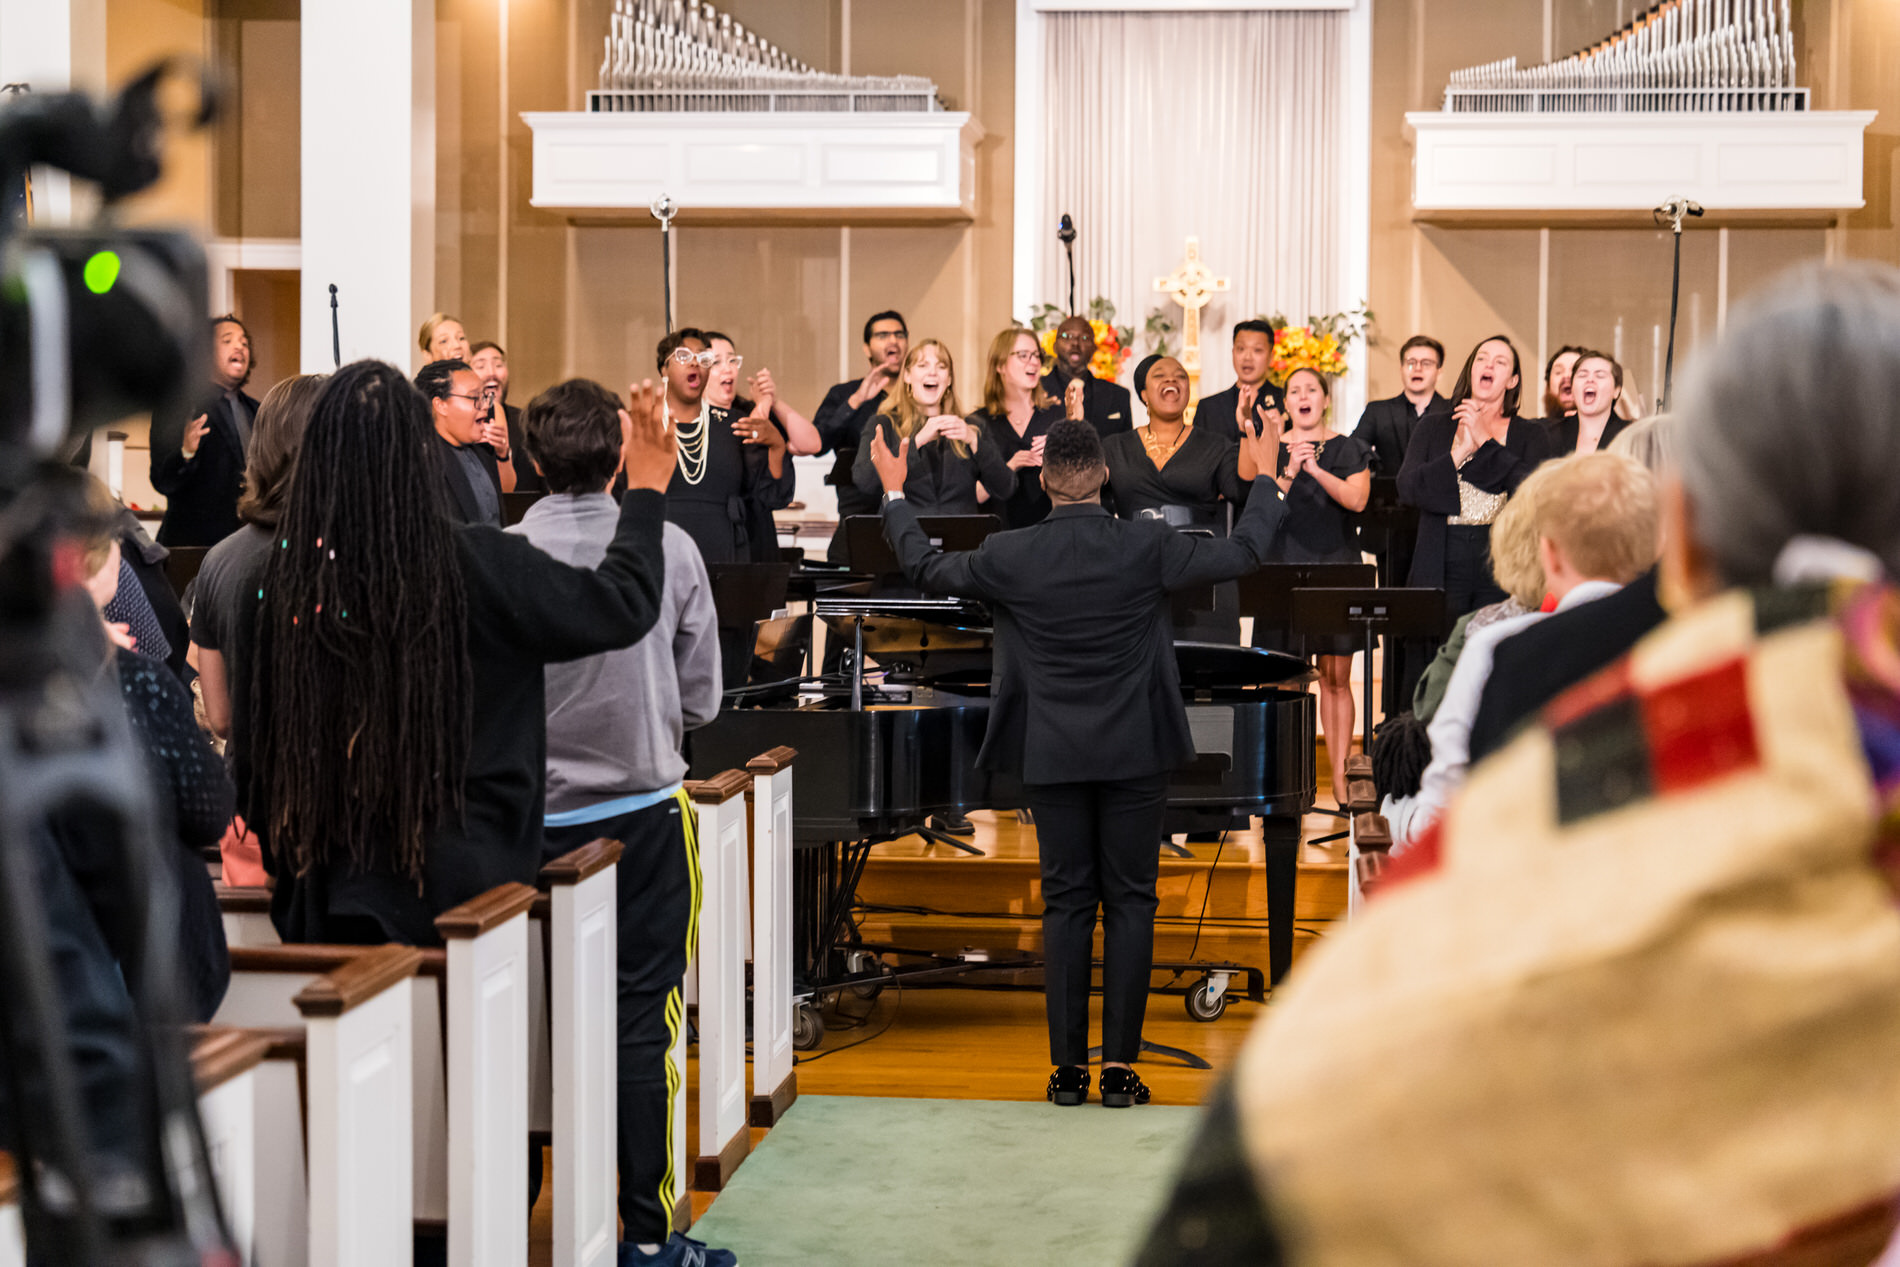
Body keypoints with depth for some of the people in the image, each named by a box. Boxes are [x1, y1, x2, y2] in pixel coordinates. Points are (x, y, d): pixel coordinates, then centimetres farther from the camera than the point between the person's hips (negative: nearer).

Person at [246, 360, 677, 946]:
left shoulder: (285, 575, -5)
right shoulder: (476, 564, -14)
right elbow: (625, 604, -3)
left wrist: (281, 858, 21)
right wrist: (646, 491, 13)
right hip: (450, 889, -3)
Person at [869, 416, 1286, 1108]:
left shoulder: (1009, 556, -8)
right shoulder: (1146, 546, -10)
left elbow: (925, 568, 9)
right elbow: (1243, 553, 1)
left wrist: (895, 493, 22)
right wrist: (1266, 481, 16)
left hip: (1053, 758, 1)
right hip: (1134, 753, -1)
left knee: (1066, 904, 7)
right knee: (1129, 903, 5)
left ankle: (1069, 1068, 8)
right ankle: (1119, 1065, 4)